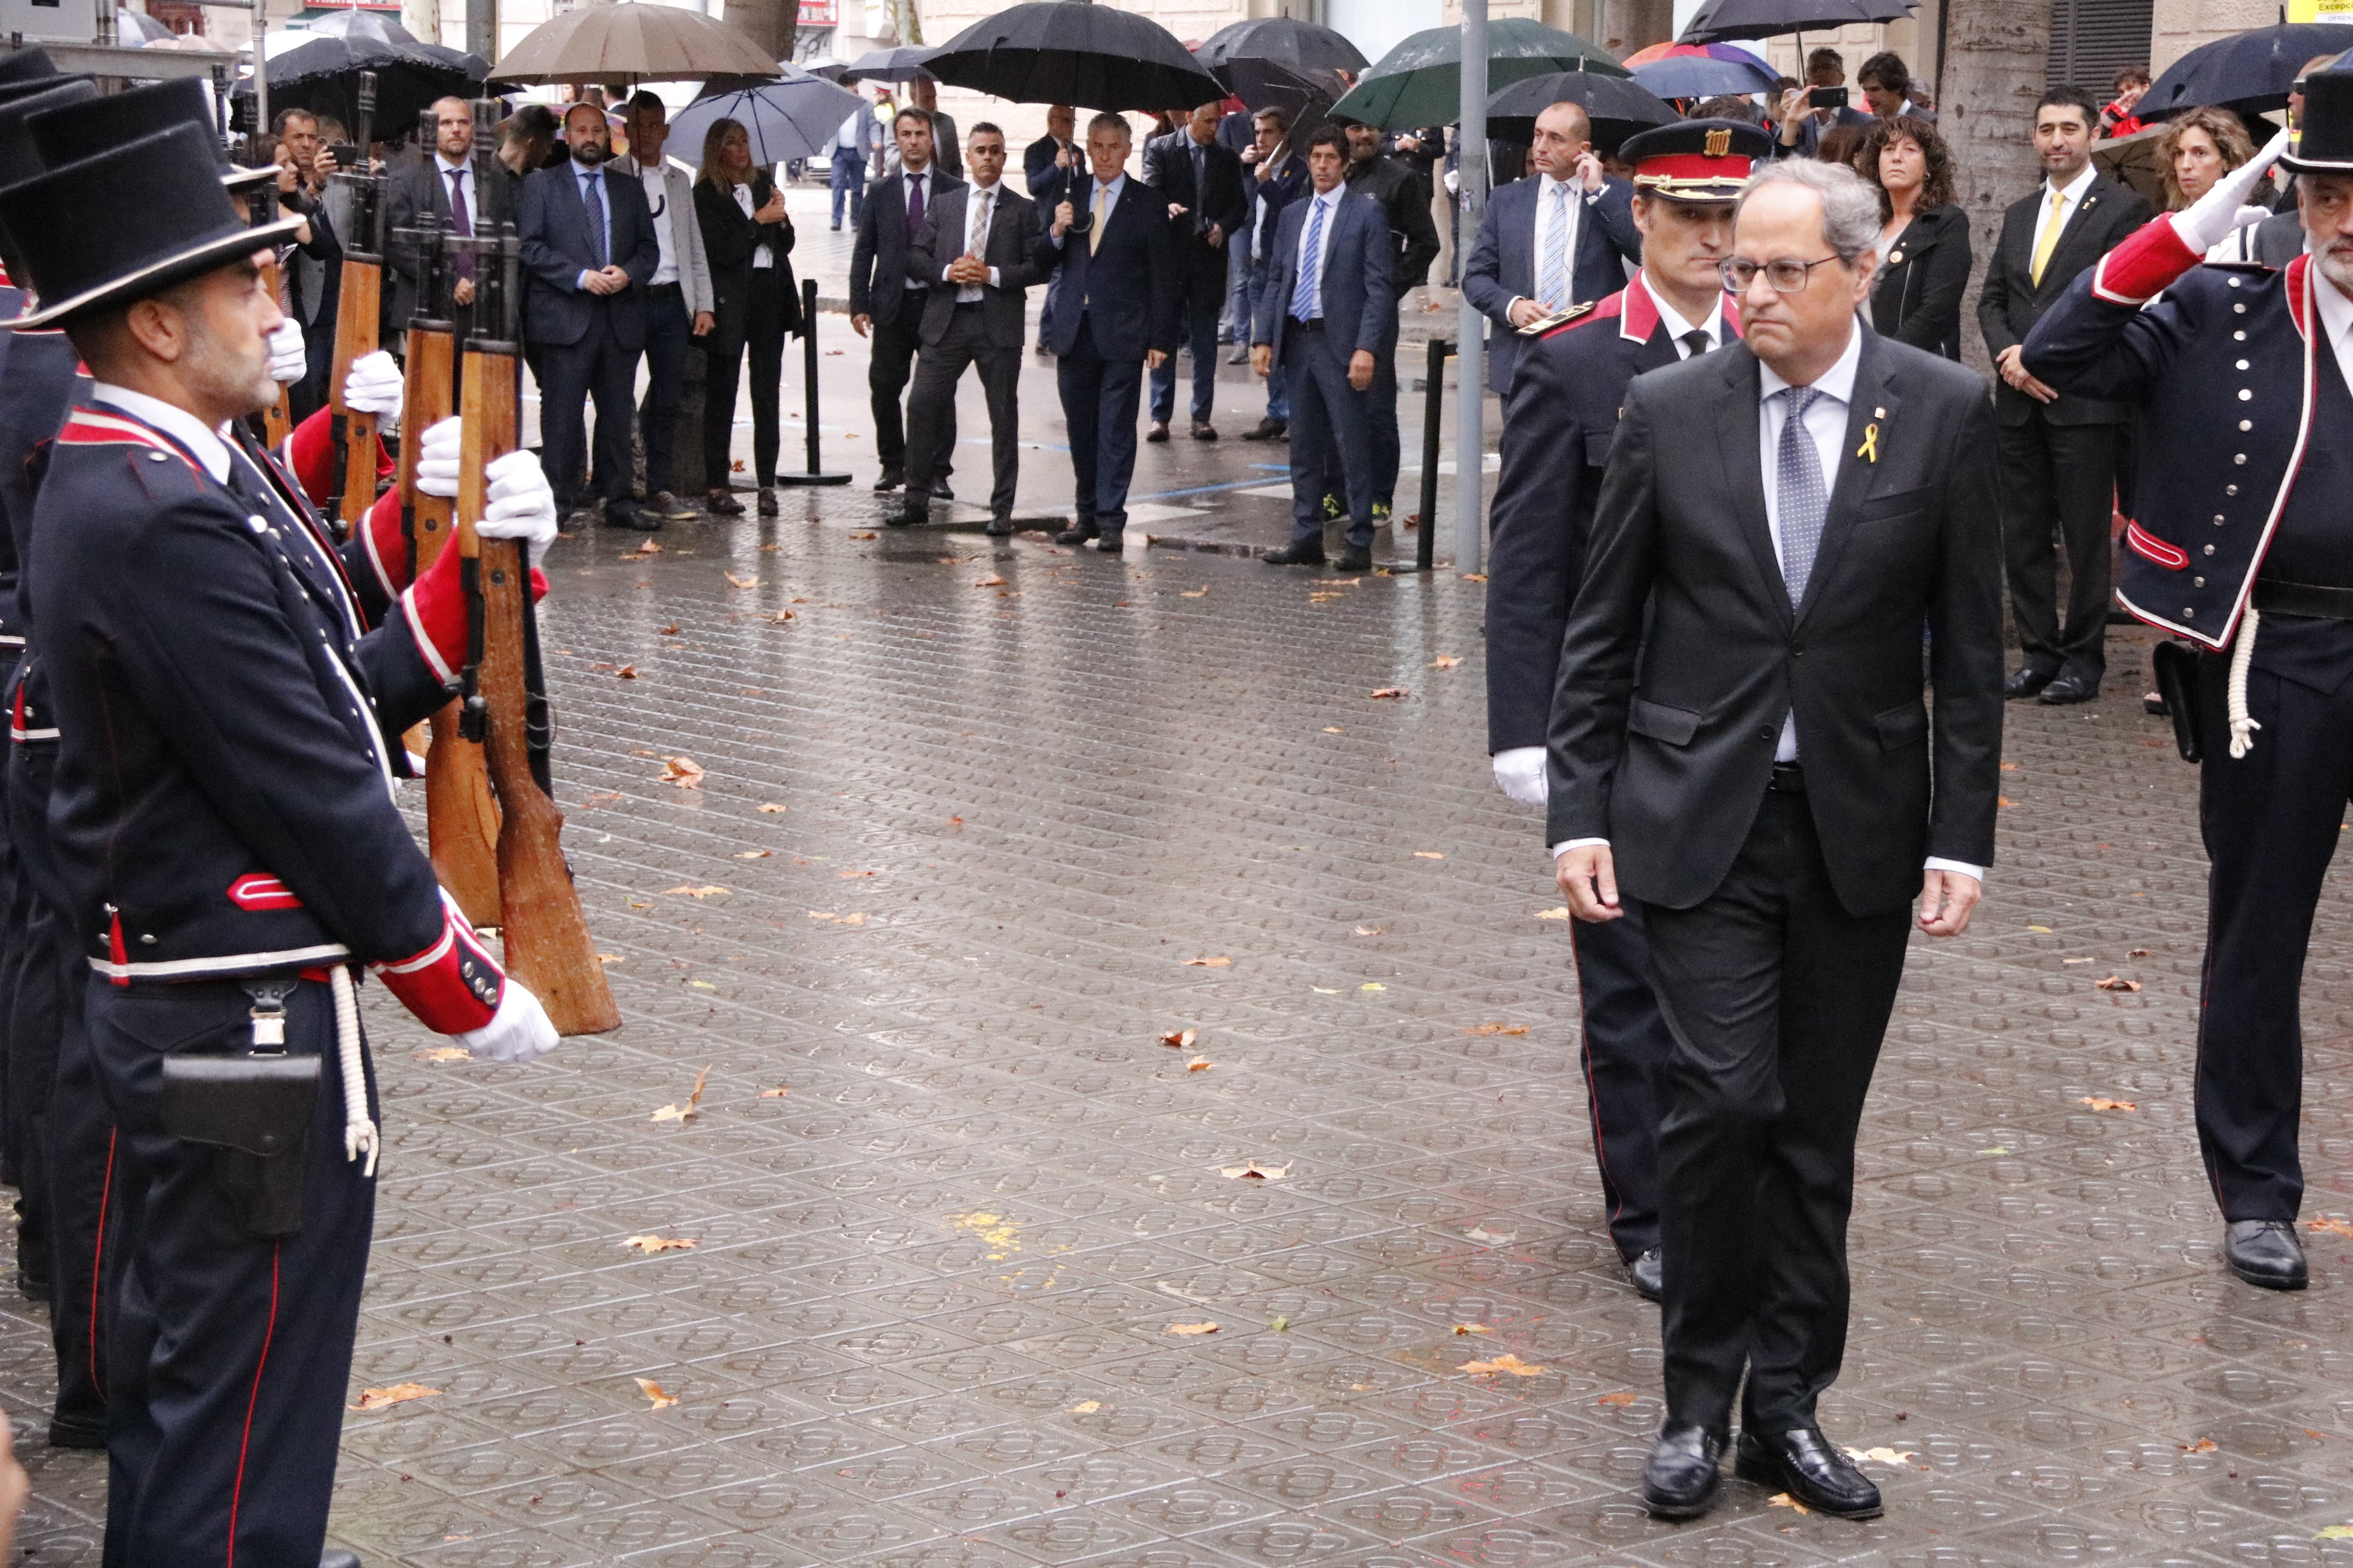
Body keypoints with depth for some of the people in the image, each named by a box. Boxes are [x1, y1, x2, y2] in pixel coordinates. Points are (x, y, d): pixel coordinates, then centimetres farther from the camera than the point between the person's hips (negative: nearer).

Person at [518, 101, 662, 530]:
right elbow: (529, 247, -3)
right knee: (563, 416, -5)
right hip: (565, 318, -3)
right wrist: (580, 277, -13)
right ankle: (559, 500, 1)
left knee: (617, 414, 6)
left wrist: (628, 273, -7)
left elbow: (649, 249, 15)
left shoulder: (630, 190, 17)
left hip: (621, 319, 4)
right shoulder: (541, 185, 6)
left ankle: (619, 501, 13)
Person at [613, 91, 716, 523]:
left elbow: (695, 249, 17)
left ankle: (660, 489, 10)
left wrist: (704, 305, 10)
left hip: (671, 300, 4)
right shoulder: (610, 177, 1)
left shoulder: (679, 180, 16)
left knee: (668, 398, 4)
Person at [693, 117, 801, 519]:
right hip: (730, 301, -5)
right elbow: (720, 251, -12)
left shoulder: (763, 184, 14)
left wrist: (781, 219, -4)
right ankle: (717, 487, 4)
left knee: (768, 393, 3)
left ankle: (767, 484, 6)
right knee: (721, 396, 0)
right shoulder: (706, 194, -3)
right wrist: (759, 221, -10)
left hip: (769, 294, 5)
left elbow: (786, 245, 15)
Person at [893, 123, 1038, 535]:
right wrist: (947, 272, -9)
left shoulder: (1023, 210, 4)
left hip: (999, 324, -2)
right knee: (922, 406, -2)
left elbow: (1038, 266, -2)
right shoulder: (944, 206, 13)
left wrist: (993, 275, -14)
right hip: (947, 320, 2)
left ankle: (1002, 510, 10)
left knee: (1004, 417, 2)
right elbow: (915, 256, 10)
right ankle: (916, 500, 9)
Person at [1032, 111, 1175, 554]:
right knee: (1080, 429, 10)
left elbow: (1163, 276, -1)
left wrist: (1161, 338, -7)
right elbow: (1040, 263, 10)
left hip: (1123, 334, -4)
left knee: (1117, 430, -5)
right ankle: (1087, 514, 20)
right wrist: (1056, 232, -11)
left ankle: (1111, 521, -3)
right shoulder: (1068, 195, 10)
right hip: (1075, 333, 4)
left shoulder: (1147, 203, 0)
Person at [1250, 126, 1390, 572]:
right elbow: (1276, 280, 15)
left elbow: (1379, 285, -8)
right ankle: (1306, 538, 16)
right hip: (1298, 337, 6)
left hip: (1341, 341, -6)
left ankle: (1360, 543, 2)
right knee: (1304, 446, 10)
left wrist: (1367, 347, -16)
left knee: (1352, 445, -3)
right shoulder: (1293, 215, 14)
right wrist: (1263, 338, 4)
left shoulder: (1367, 212, -3)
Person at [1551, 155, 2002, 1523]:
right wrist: (1580, 814, -1)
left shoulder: (1945, 412, -2)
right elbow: (1602, 631, 4)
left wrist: (1962, 837, -4)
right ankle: (1701, 1398, 6)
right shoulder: (1670, 409, -1)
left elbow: (1969, 645, 0)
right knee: (1725, 1099, -11)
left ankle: (1786, 1405, 21)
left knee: (1819, 1130, 8)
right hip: (1701, 819, -1)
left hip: (1861, 826, 1)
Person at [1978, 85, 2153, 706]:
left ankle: (2083, 660, 8)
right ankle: (2039, 654, 16)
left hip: (2085, 400, -6)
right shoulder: (2019, 214, 17)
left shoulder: (2122, 210, -4)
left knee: (2086, 539, 0)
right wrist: (2009, 354, -5)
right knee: (2023, 537, 8)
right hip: (2021, 400, 6)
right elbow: (1992, 299, 15)